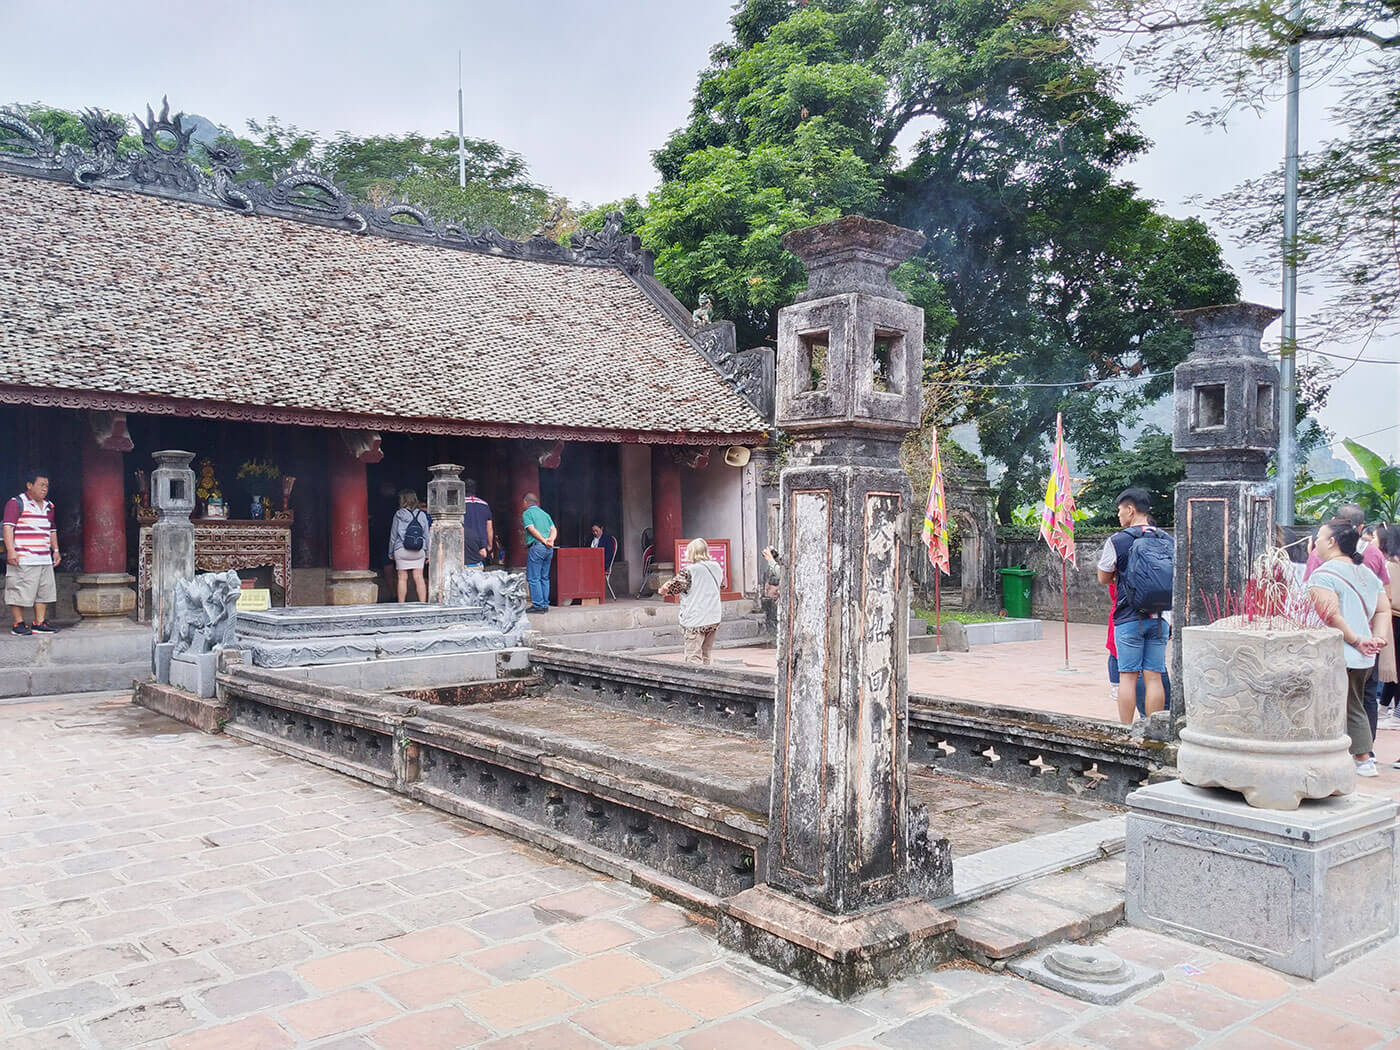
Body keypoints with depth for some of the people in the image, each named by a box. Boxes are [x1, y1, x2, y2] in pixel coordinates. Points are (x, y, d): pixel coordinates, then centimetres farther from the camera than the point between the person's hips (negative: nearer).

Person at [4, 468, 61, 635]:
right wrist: (11, 550, -17)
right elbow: (8, 527, -10)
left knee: (44, 591, 8)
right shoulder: (16, 503, -4)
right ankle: (18, 624, 6)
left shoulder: (48, 506, 18)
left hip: (44, 559, 7)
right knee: (20, 591, -3)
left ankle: (39, 622, 15)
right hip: (22, 559, -7)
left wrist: (55, 550, 20)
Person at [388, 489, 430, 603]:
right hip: (419, 551, 2)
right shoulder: (422, 515, 3)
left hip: (401, 550, -2)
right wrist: (427, 553, 13)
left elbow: (393, 535, 2)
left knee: (402, 578, 3)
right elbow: (426, 535, 6)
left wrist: (391, 553, 11)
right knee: (419, 578, 2)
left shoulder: (399, 515, -3)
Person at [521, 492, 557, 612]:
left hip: (536, 547, -7)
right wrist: (551, 539, -7)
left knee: (533, 578, -4)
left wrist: (544, 541, -12)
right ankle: (545, 604, 12)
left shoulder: (526, 513, 1)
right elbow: (553, 529, 9)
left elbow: (532, 529, -11)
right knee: (544, 577, 12)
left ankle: (538, 605, -8)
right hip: (549, 549, 7)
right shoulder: (545, 513, 21)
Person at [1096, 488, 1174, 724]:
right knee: (1154, 677, 7)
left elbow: (1103, 578, 4)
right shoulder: (1168, 541, 8)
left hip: (1129, 619, -4)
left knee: (1128, 676, 1)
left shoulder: (1117, 541, -6)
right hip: (1160, 618, 4)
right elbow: (1172, 578, 19)